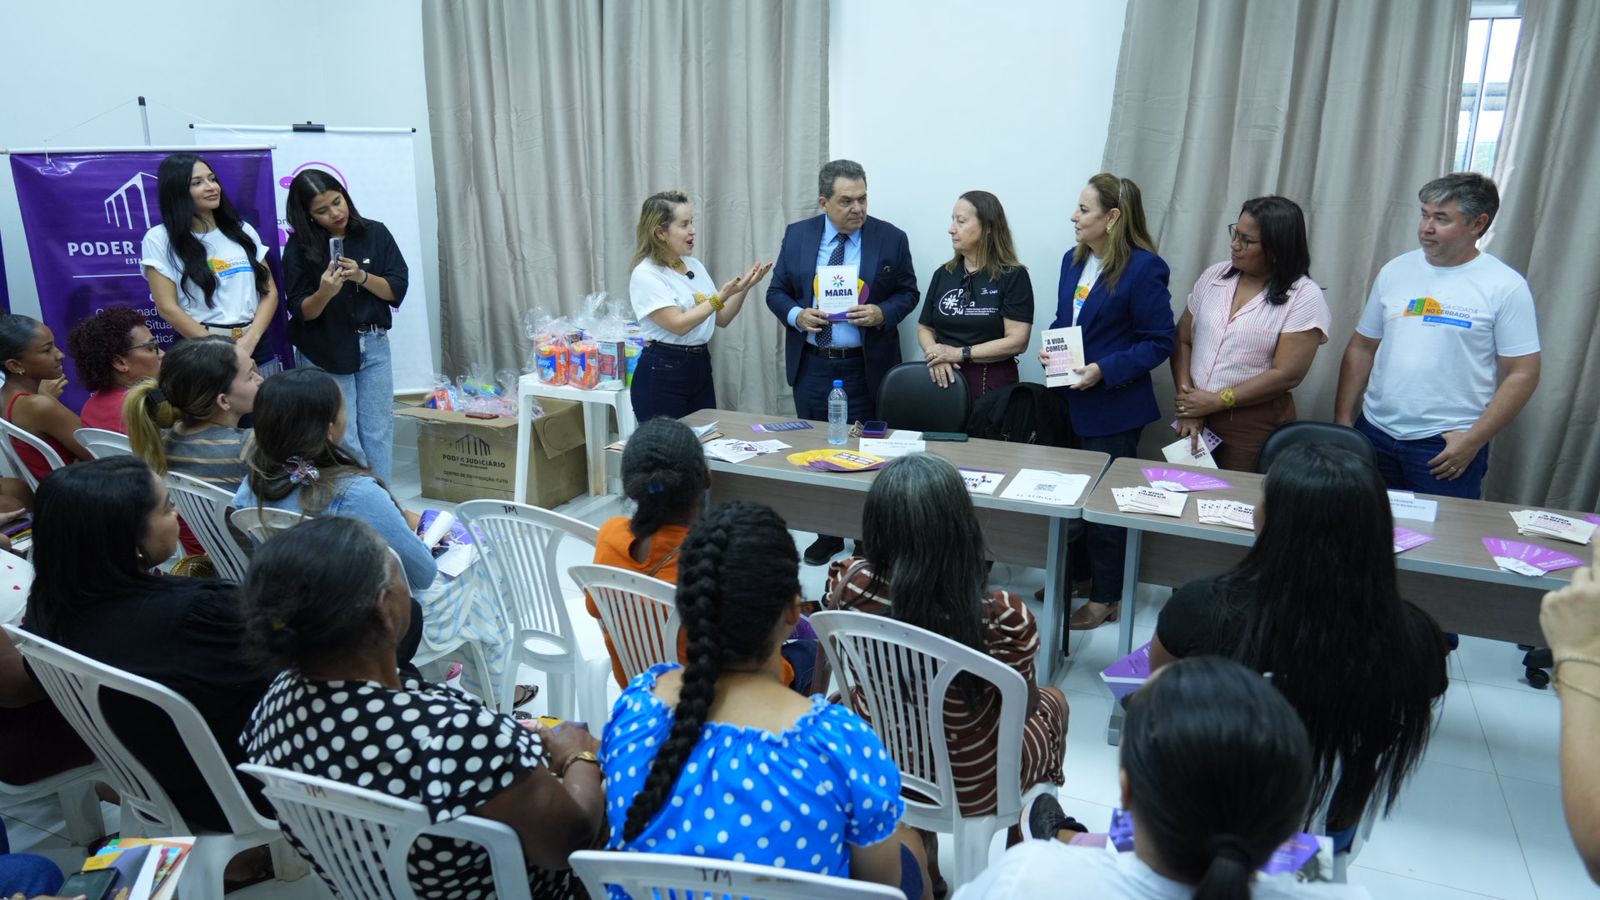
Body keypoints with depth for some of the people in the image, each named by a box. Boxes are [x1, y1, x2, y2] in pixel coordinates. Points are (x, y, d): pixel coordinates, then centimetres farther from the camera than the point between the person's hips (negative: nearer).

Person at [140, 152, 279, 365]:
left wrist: (250, 341, -9)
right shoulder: (160, 238, 1)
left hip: (256, 348, 3)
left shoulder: (243, 230, 11)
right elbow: (168, 308, -5)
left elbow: (269, 292, 6)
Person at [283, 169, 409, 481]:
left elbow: (397, 290, -2)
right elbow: (302, 312, -6)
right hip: (325, 352, -2)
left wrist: (361, 276, -19)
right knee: (343, 440, -2)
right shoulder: (299, 247, -5)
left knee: (379, 433, 6)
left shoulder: (375, 233, 0)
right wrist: (324, 293, -26)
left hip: (373, 345, 2)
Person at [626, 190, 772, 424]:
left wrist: (743, 289, -4)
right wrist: (721, 296, -23)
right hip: (662, 373, -7)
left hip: (700, 366, 7)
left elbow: (721, 320, 10)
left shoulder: (694, 265, 10)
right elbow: (678, 325, -20)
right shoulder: (645, 275, -11)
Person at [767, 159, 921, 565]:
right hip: (811, 365, 3)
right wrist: (796, 314, -14)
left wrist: (882, 313, -16)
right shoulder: (797, 235, 3)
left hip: (865, 368, -2)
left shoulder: (891, 239, -3)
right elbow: (777, 291, 7)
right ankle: (827, 533, 27)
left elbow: (908, 293, 4)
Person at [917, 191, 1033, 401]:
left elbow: (1017, 341, -13)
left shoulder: (1013, 276, -5)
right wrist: (935, 356, -13)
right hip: (945, 379, 4)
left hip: (992, 384, -3)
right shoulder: (943, 274, 9)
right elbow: (925, 328, 9)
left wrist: (960, 353, -16)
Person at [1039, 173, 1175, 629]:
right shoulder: (1073, 260, 7)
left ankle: (1105, 597, 20)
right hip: (1070, 403, 7)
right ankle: (1075, 574, 36)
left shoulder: (1144, 268, -16)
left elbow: (1160, 343, -15)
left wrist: (1104, 370, -24)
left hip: (1113, 407, -7)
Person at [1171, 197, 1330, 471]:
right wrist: (1188, 404, -8)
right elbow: (1183, 341, 4)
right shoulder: (1214, 276, 5)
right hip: (1197, 415, 4)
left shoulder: (1304, 297, -8)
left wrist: (1216, 401, -14)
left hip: (1255, 426, -4)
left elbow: (1286, 374, -14)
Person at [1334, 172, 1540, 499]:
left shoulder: (1506, 287, -4)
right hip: (1374, 434, 4)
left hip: (1446, 445, -3)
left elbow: (1523, 374, -4)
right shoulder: (1395, 270, 7)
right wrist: (1342, 420, 6)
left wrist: (1473, 439, -11)